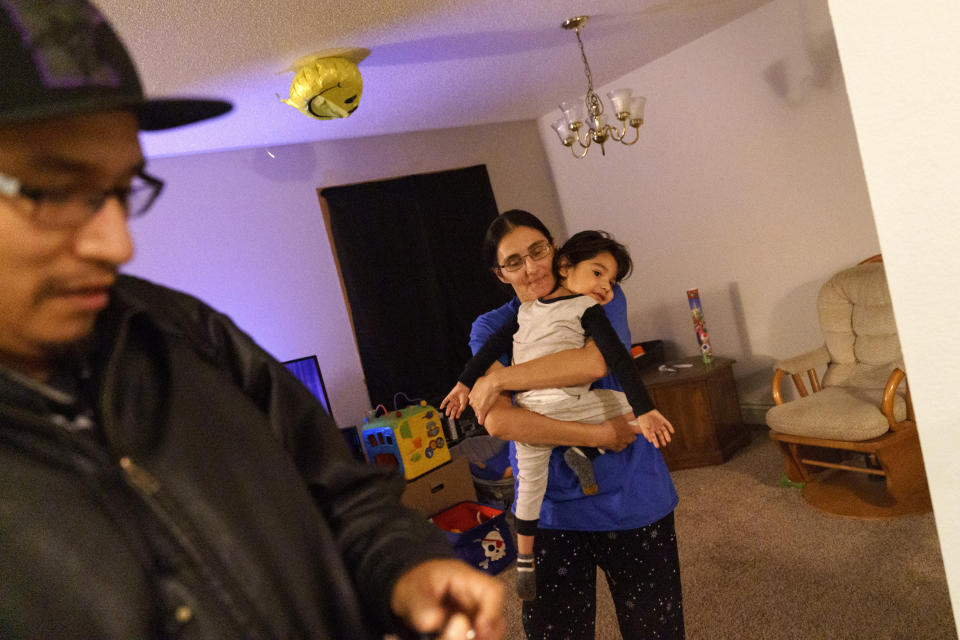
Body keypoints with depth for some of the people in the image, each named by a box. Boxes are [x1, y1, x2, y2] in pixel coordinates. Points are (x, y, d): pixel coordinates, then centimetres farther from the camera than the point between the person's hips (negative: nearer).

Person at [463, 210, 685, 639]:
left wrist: (499, 378, -15)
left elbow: (593, 362, -23)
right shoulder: (491, 329, -1)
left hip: (632, 500, 0)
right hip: (551, 508, 0)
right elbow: (497, 423, -17)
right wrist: (600, 435, -20)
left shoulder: (601, 298, 0)